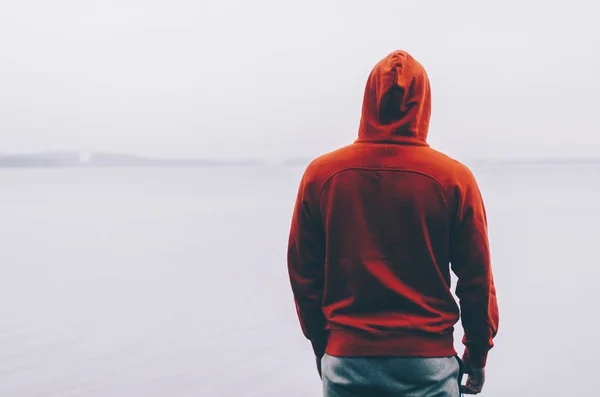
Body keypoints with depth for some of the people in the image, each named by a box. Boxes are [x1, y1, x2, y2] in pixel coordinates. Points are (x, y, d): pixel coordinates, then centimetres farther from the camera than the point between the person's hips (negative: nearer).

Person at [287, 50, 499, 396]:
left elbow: (303, 273, 3)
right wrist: (477, 356, 11)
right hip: (428, 362, -1)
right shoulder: (455, 179, -6)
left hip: (346, 358, 1)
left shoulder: (320, 174, -2)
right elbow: (477, 279, -2)